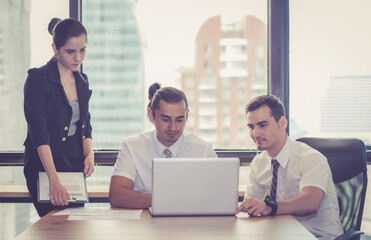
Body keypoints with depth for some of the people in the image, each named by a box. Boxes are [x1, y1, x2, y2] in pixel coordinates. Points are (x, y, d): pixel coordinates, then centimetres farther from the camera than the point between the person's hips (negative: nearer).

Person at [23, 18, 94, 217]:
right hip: (44, 168, -6)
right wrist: (54, 180, -28)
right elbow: (39, 133, -18)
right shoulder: (38, 79, -10)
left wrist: (89, 154, -6)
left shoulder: (82, 81, 11)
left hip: (76, 167, 6)